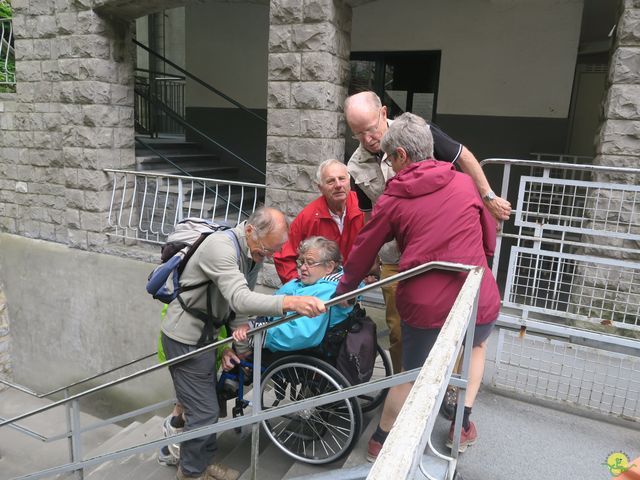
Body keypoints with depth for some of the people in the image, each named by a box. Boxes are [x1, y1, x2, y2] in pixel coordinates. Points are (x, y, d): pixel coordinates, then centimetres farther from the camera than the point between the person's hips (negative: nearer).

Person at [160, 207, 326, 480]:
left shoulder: (254, 253, 0)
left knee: (207, 405, 20)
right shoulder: (221, 247, -29)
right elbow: (240, 300, -43)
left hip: (203, 335, 9)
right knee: (203, 412, -1)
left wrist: (228, 341, 2)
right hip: (185, 339, -8)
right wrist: (290, 303, -55)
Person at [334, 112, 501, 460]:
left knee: (411, 375, 24)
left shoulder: (392, 200, 0)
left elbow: (363, 253, 7)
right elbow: (489, 240, 15)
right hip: (478, 299, 2)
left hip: (425, 305, -1)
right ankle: (462, 426, 38)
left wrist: (343, 290, 24)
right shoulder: (464, 183, 5)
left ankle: (380, 442, 40)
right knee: (476, 346, 36)